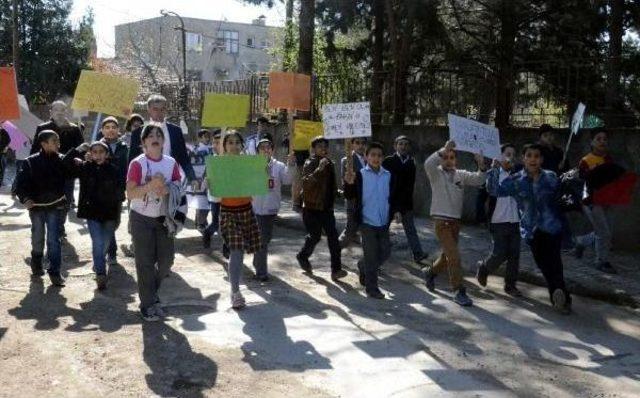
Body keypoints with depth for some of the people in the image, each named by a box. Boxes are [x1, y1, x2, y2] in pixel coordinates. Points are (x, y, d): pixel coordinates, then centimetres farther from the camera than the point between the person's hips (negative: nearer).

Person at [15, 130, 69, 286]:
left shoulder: (62, 161, -4)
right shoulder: (31, 162, -8)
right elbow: (21, 183, -7)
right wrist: (25, 198, -20)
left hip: (56, 205, 0)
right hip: (36, 206, 0)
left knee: (54, 239, -4)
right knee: (37, 238, 15)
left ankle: (55, 272, 1)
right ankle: (36, 263, 39)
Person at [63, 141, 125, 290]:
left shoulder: (114, 170, -4)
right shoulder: (84, 167, -2)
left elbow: (119, 193, 0)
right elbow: (66, 161, -10)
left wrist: (118, 215, 1)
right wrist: (78, 150, -18)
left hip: (109, 213, 1)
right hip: (92, 212, -1)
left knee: (106, 243, 13)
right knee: (98, 243, -9)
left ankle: (98, 265, 40)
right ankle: (101, 274, -3)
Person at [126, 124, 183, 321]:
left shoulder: (171, 163, 2)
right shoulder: (137, 164, -10)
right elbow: (130, 193, -15)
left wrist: (167, 189, -15)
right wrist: (151, 185, -28)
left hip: (164, 218, 4)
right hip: (142, 218, -4)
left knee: (166, 259, 8)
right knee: (145, 262, 0)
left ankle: (150, 291, 33)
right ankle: (148, 304, 10)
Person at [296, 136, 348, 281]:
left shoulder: (329, 164, 12)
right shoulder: (310, 163, -10)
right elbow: (306, 182, -29)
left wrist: (335, 193, 17)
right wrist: (320, 168, -37)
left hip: (326, 207, 6)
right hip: (312, 207, -6)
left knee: (333, 236, -3)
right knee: (314, 236, 2)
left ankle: (336, 269, -3)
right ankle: (302, 257, 31)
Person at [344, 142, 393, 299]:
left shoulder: (389, 176, 3)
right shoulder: (360, 175, -8)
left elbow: (393, 197, 11)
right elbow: (350, 196, -11)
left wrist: (393, 213, 1)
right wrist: (349, 184, -28)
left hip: (384, 223, 4)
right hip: (367, 222, -4)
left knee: (385, 252, 13)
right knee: (371, 256, 1)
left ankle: (363, 267, 38)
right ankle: (371, 288, 13)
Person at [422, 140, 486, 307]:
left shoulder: (461, 175, 8)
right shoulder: (436, 173, -5)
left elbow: (478, 180, -5)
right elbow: (428, 164, -27)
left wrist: (481, 165, -23)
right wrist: (444, 149, -35)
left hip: (455, 220, 6)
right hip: (441, 220, -6)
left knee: (448, 255, 19)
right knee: (454, 256, -11)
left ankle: (430, 272, 45)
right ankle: (459, 292, -3)